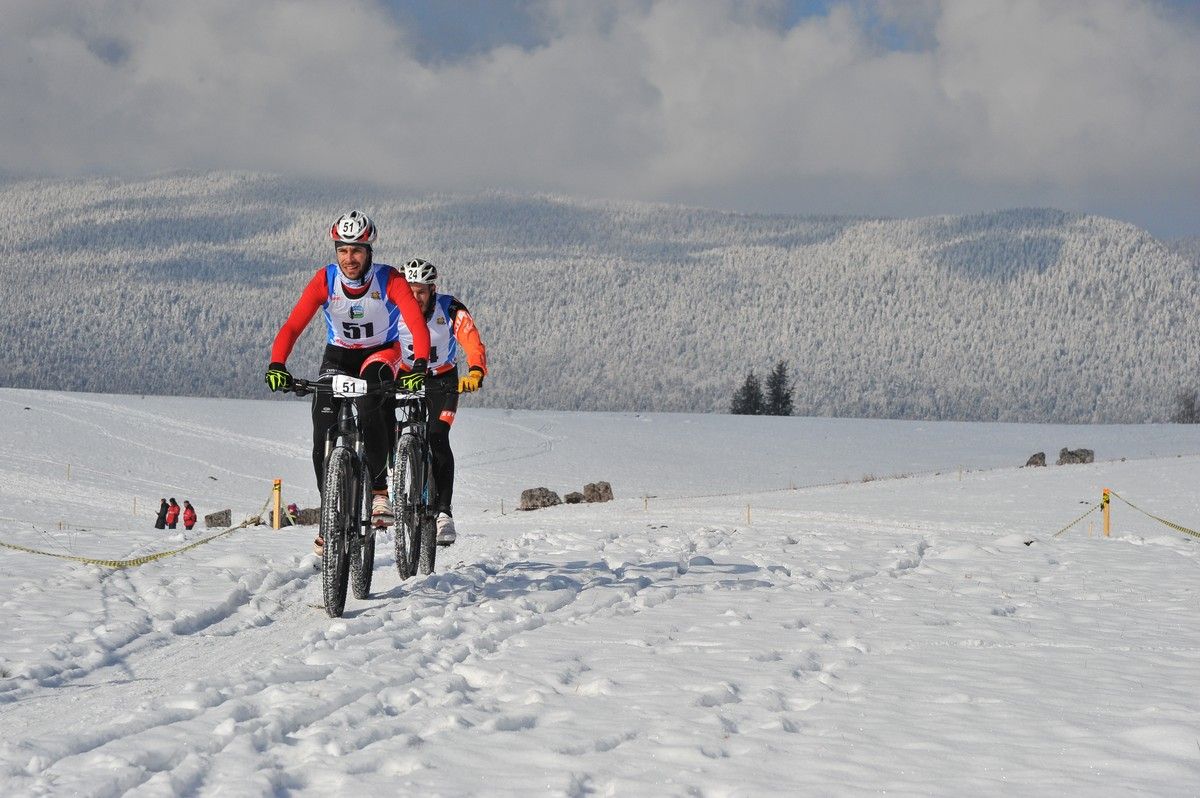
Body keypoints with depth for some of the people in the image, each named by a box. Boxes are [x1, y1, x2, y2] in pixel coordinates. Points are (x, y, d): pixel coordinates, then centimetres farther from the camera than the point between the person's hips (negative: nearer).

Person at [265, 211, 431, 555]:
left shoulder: (389, 280, -24)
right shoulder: (324, 280, -20)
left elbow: (417, 323, -34)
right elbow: (293, 325, -27)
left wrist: (419, 365, -51)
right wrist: (277, 365, -43)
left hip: (380, 352, -2)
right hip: (338, 354, 2)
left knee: (370, 411, -33)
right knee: (323, 438, -9)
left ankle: (379, 490, -20)